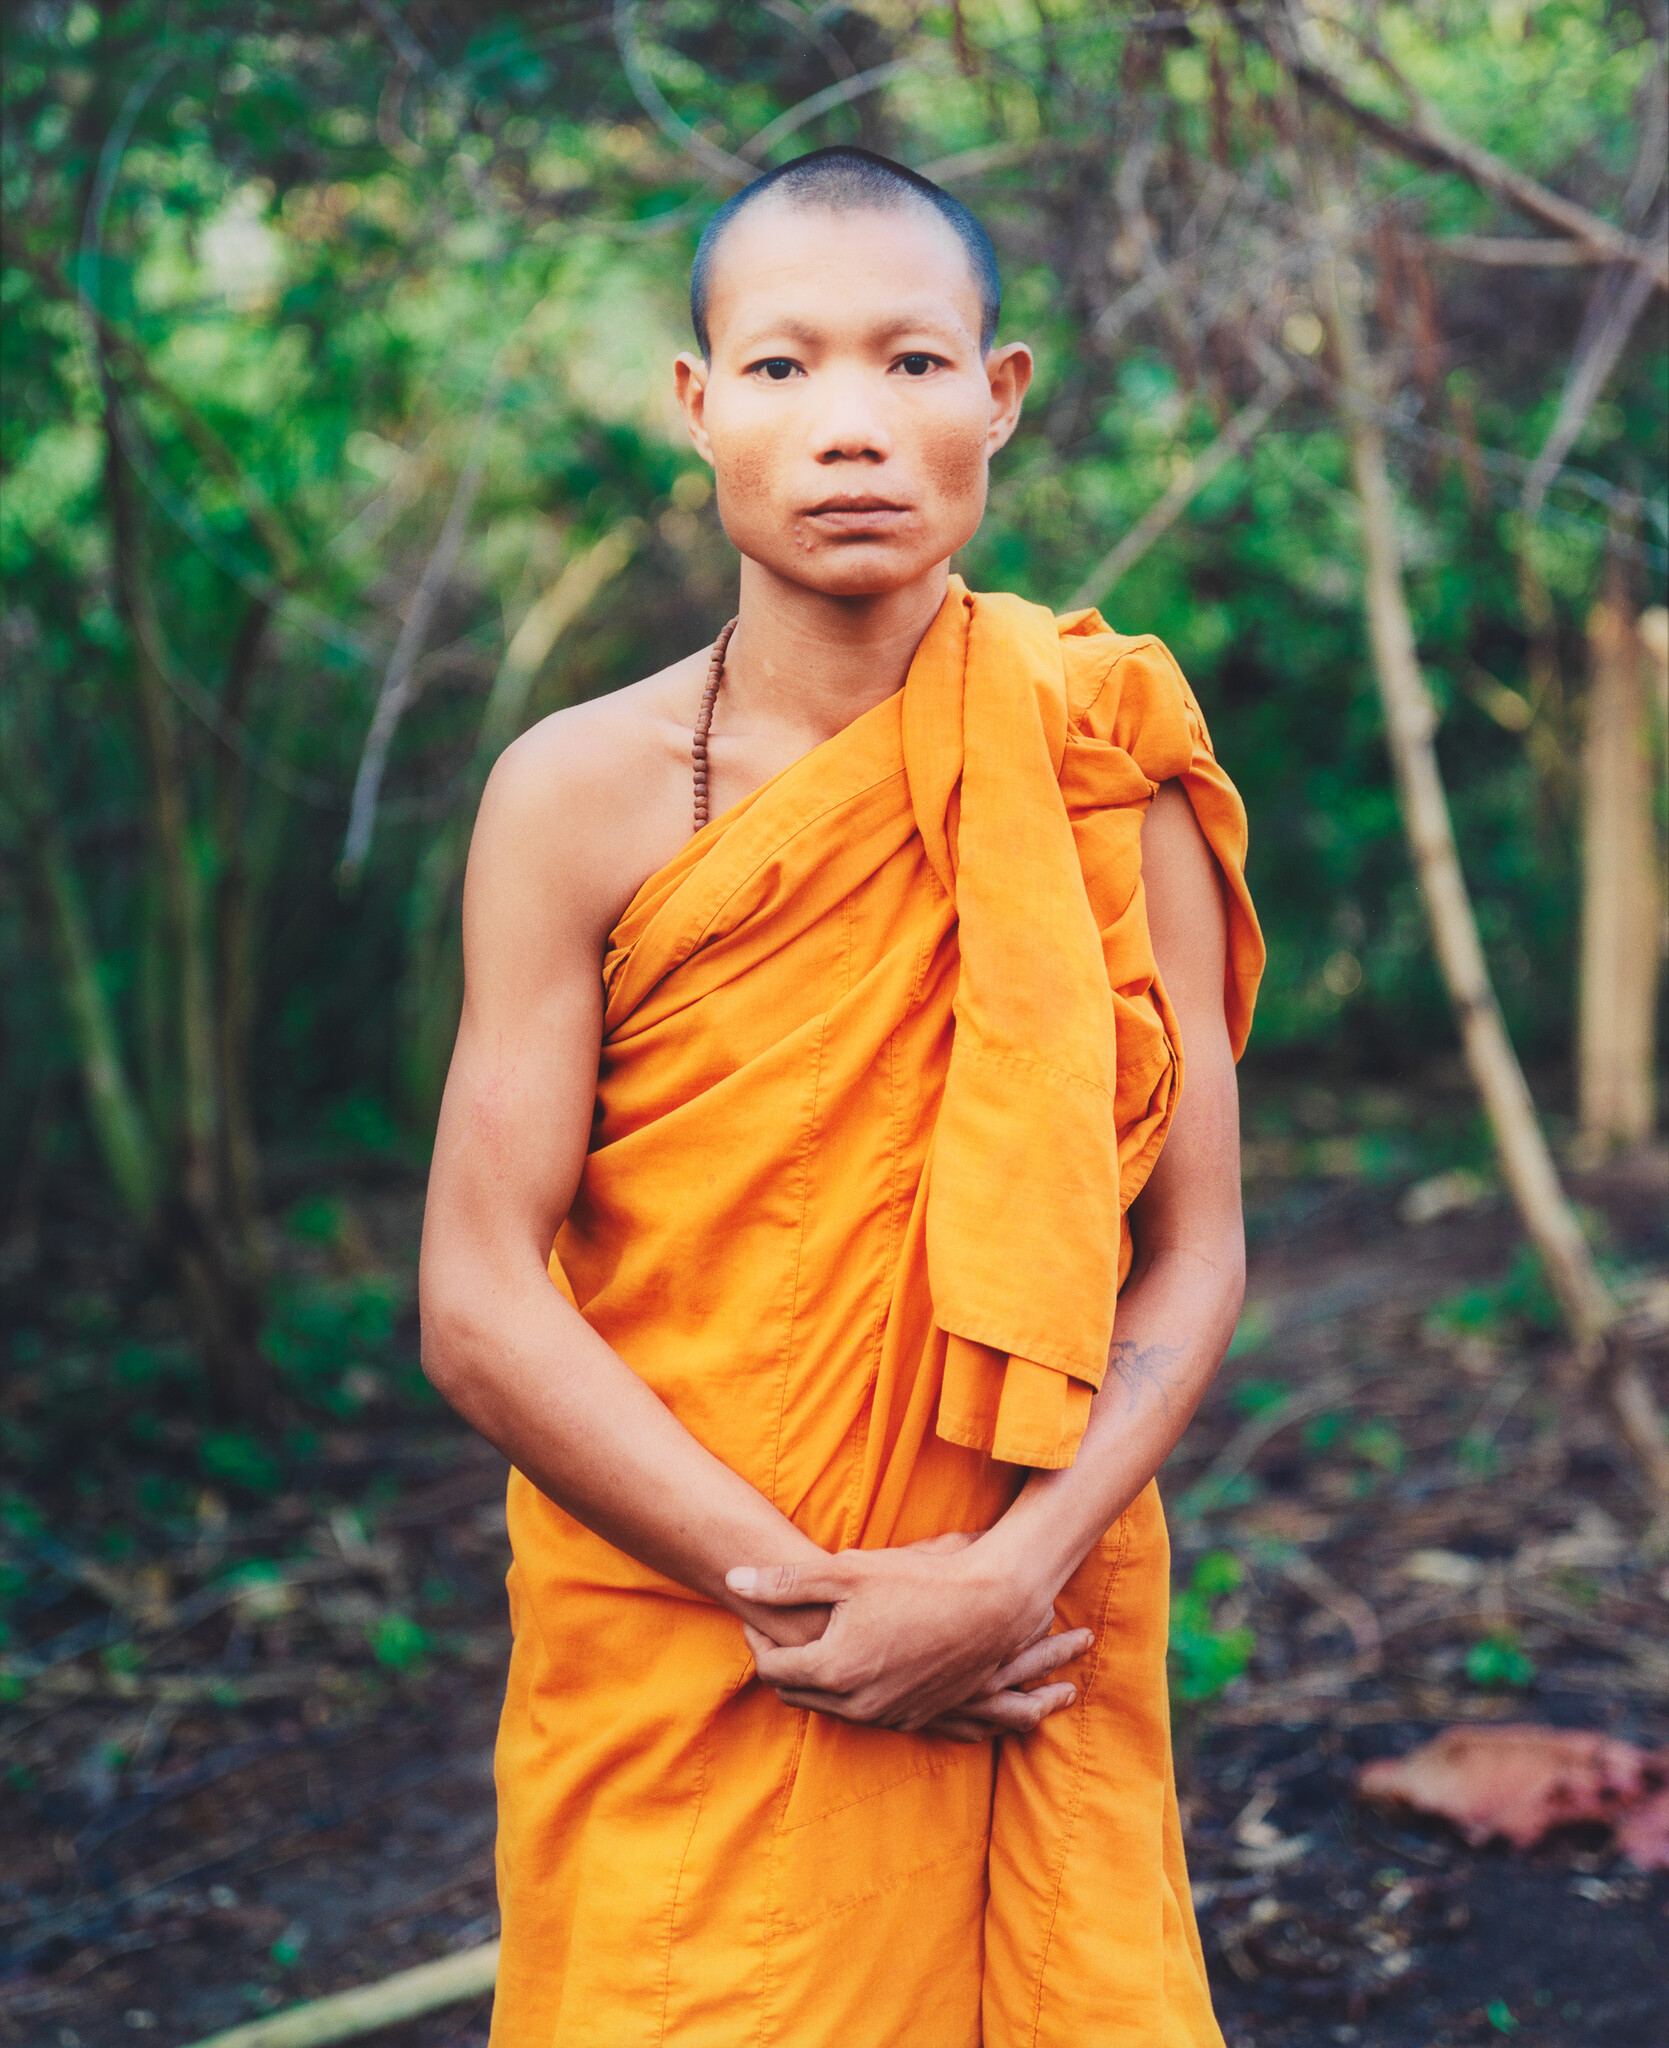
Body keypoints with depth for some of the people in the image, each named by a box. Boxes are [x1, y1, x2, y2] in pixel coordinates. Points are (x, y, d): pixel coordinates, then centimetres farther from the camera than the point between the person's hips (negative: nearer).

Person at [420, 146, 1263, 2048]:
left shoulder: (1112, 777, -3)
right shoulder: (581, 791, -8)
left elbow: (1193, 1250, -3)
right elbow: (478, 1307, -10)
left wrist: (1013, 1575, -16)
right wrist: (810, 1595, -15)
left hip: (1040, 1663, 2)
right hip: (673, 1674, -1)